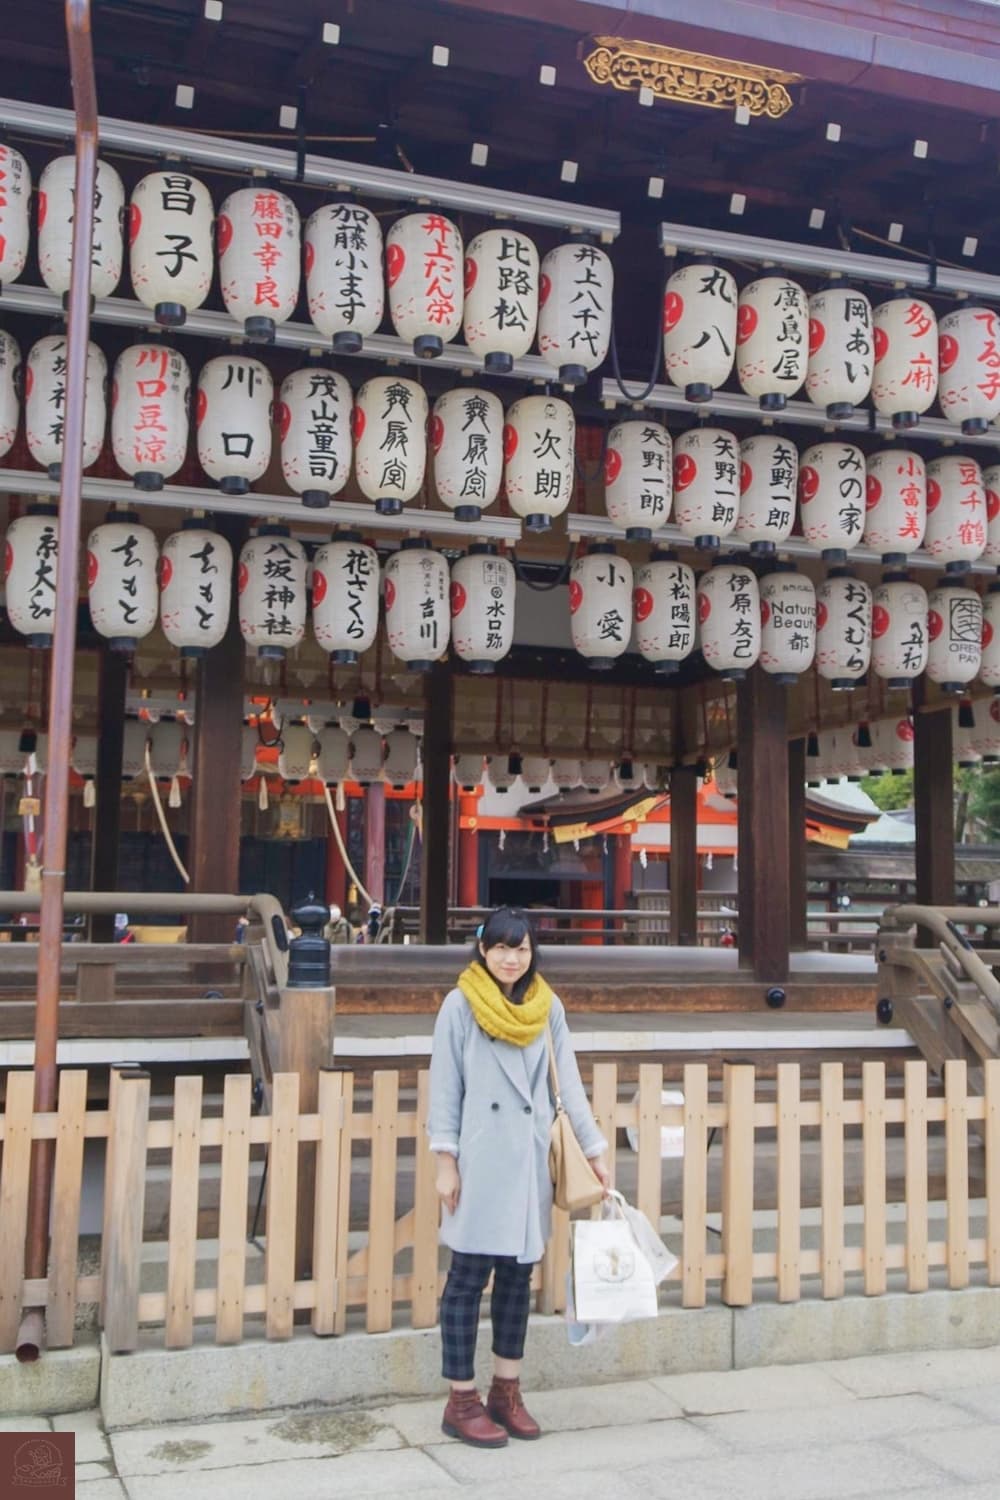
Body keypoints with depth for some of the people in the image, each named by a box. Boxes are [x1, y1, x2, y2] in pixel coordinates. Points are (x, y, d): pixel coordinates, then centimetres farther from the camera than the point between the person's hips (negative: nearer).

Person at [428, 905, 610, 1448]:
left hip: (530, 1159, 4)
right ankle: (461, 1402, 12)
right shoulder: (461, 1004, -5)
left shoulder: (547, 1007, 7)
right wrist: (445, 1161, -7)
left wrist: (595, 1150, 3)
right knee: (469, 1277, 1)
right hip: (480, 1160, -4)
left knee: (518, 1275, 12)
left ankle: (506, 1393, 25)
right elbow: (445, 1086, -4)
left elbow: (569, 1081, 6)